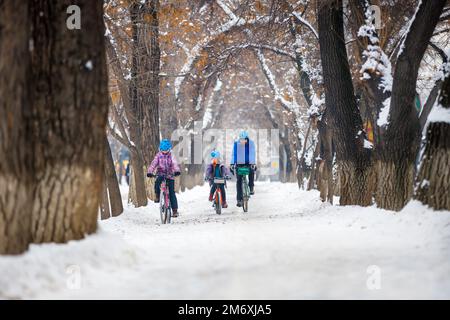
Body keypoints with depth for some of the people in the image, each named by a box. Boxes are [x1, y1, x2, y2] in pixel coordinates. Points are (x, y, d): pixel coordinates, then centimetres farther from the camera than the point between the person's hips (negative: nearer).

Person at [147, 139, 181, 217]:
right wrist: (149, 172, -27)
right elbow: (153, 164, -9)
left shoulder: (171, 156, -1)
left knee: (172, 192, -7)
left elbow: (175, 164, -17)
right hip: (160, 174, 1)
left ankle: (175, 210, -5)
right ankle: (157, 196, -11)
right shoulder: (158, 156, 2)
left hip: (170, 176, -1)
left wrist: (177, 171, -38)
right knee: (157, 182, -34)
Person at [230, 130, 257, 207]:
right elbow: (234, 154, -7)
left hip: (248, 163, 1)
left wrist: (253, 163, -23)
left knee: (251, 171, -25)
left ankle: (251, 188, 2)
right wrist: (232, 164, -15)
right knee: (239, 181, -6)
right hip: (239, 164, -1)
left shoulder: (251, 143, -8)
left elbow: (253, 153, -12)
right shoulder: (236, 143, -7)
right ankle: (239, 199, -4)